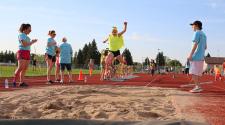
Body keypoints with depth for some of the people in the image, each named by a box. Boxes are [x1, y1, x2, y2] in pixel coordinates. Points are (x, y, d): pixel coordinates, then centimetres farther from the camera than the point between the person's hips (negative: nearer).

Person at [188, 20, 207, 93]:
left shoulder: (197, 33, -8)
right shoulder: (203, 34, 19)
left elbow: (195, 45, -17)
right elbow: (205, 47, 21)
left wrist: (190, 55, -19)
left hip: (196, 56, -9)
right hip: (201, 57, 9)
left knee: (194, 72, -9)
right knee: (197, 73, 11)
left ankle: (197, 87, -11)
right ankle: (198, 87, 13)